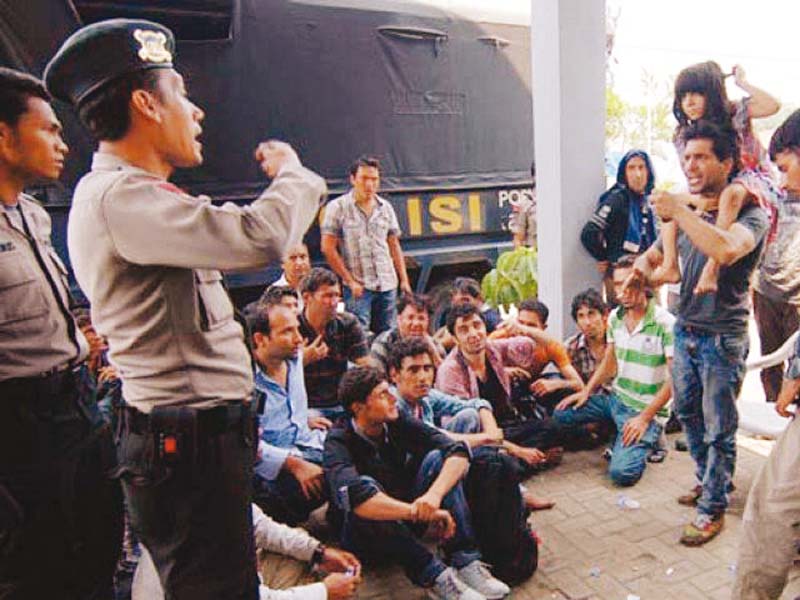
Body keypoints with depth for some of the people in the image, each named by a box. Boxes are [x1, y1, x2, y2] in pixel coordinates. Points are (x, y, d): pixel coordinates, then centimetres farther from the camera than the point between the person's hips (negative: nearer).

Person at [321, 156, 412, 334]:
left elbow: (394, 246, 15)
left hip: (388, 286, 4)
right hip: (358, 287, -4)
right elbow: (328, 248, -5)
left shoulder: (385, 207, 11)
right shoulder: (338, 207, -2)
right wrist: (350, 281, -8)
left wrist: (404, 280, 7)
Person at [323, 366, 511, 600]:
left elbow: (458, 451, -17)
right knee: (366, 486, -35)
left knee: (437, 458, -17)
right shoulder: (339, 441, -21)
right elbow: (353, 496, -40)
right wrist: (421, 512, -43)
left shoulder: (398, 423, -8)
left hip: (406, 523, 5)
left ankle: (465, 561, -24)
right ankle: (434, 574, -30)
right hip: (364, 534, -4)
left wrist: (434, 495, -36)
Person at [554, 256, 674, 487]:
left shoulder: (665, 323, -18)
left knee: (622, 472, -22)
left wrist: (644, 417, -19)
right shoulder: (615, 317, 3)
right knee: (562, 413, -6)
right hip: (615, 397, 7)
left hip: (645, 407, -6)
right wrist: (586, 391, 2)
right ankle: (620, 432, 11)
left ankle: (646, 440, 10)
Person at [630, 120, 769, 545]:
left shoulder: (748, 214, -14)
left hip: (722, 338, -7)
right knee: (687, 413, 20)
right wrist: (640, 271, -7)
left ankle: (713, 509, 20)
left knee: (718, 429, 4)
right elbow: (652, 257, 17)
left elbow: (726, 250, -37)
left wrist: (679, 212, -28)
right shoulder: (686, 216, 8)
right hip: (685, 331, 7)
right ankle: (709, 479, 41)